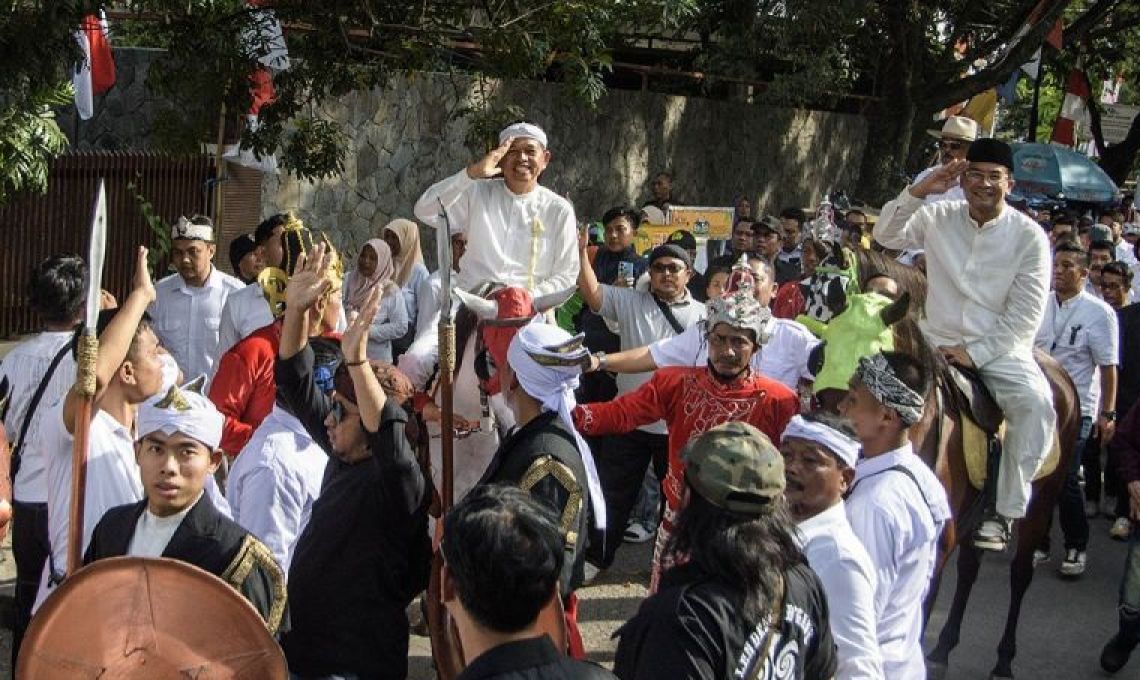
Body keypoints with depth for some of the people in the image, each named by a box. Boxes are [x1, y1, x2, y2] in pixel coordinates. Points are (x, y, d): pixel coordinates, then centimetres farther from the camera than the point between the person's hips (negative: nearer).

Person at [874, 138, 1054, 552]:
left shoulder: (1029, 236, -4)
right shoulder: (939, 218, 4)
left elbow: (1025, 314, -7)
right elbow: (886, 236, -4)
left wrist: (974, 354, -15)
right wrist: (919, 191, -17)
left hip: (999, 347, -2)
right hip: (937, 342, 2)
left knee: (1035, 402, -29)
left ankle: (1004, 511, -20)